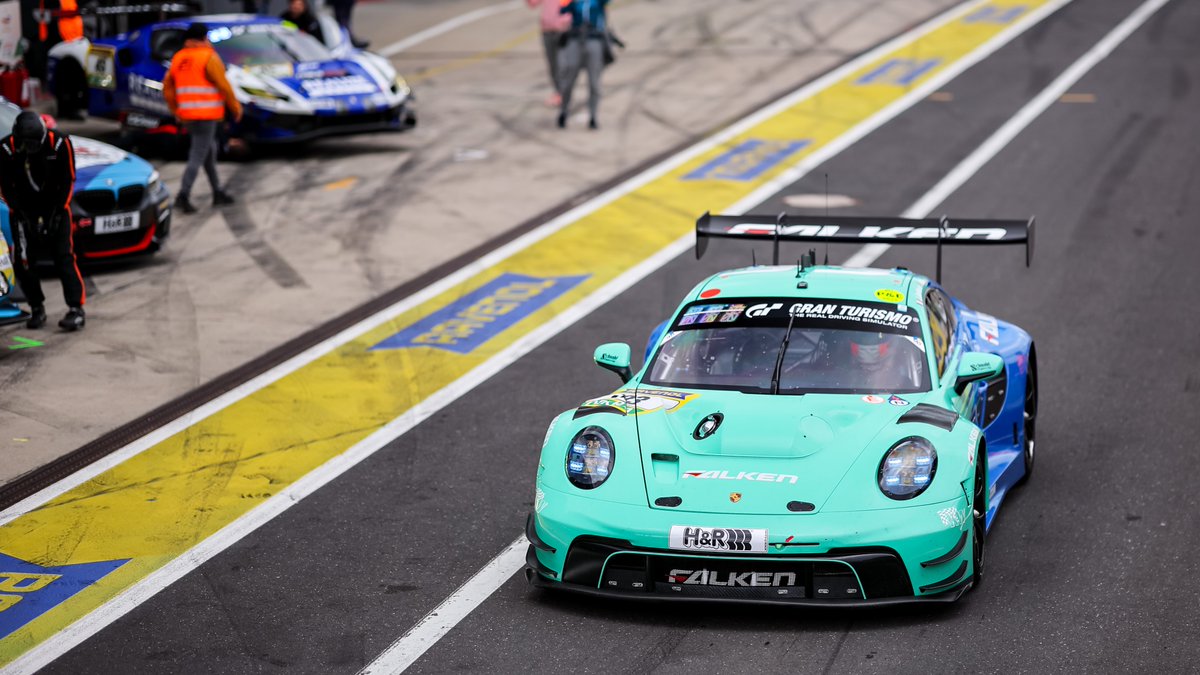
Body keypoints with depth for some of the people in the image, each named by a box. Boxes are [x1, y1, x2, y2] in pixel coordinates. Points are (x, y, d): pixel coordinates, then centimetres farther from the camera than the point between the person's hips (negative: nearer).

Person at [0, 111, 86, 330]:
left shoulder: (60, 143, -17)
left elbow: (67, 181, -7)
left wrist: (56, 214, -10)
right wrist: (23, 217, -11)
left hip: (55, 207, -1)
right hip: (24, 210, 1)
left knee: (64, 258, -11)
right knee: (23, 262, -4)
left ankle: (76, 310, -12)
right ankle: (37, 309, 12)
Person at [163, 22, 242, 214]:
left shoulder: (178, 59, 11)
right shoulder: (209, 57, -9)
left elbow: (167, 88, 12)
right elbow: (223, 86, -11)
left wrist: (177, 111, 19)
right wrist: (236, 107, 1)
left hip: (187, 116, 7)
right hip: (206, 115, -7)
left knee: (210, 150, 19)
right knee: (198, 156, -8)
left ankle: (218, 193, 24)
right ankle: (183, 196, -16)